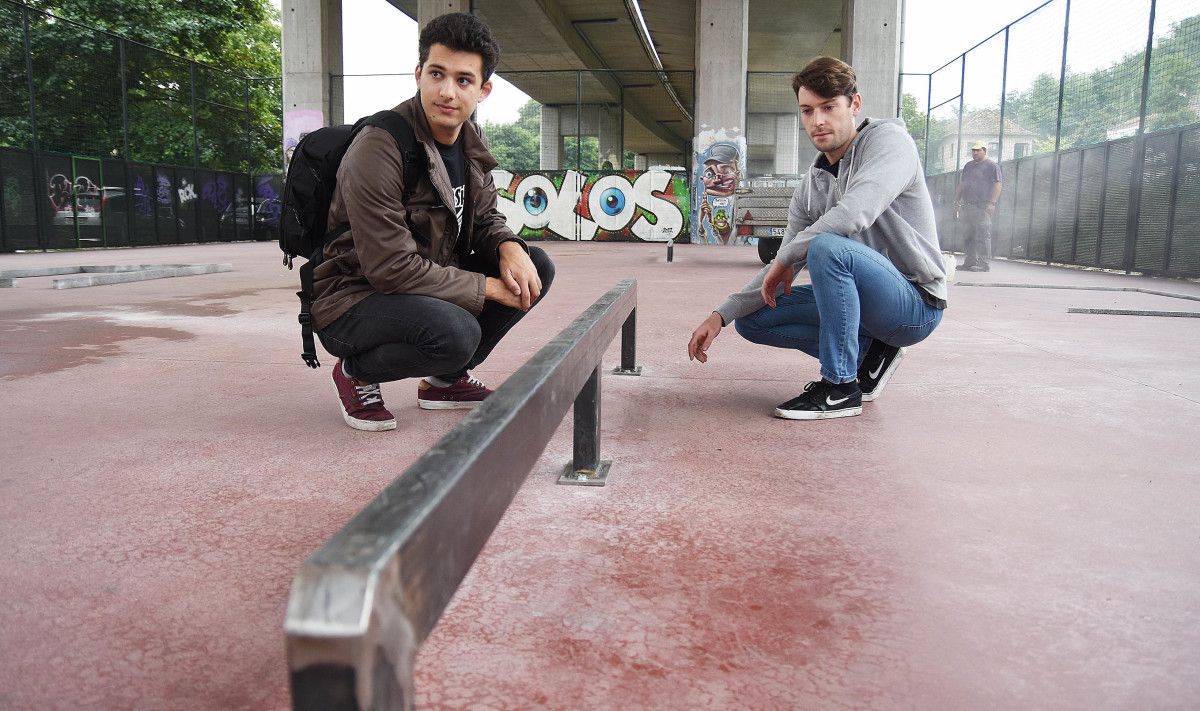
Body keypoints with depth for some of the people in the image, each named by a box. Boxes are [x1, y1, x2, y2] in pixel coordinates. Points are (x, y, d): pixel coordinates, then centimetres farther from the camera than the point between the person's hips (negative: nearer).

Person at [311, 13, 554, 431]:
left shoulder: (470, 143, 2)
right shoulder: (377, 149, -24)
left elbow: (486, 218, 12)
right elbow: (391, 268, -27)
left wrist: (509, 247, -13)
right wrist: (487, 287, -22)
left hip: (431, 285, 8)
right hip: (354, 299, -8)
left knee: (536, 268, -2)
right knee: (456, 332, -37)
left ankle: (445, 378, 10)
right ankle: (356, 372, -2)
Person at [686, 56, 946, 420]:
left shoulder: (888, 139, -11)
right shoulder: (811, 186, 8)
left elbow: (854, 214, -30)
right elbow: (782, 268, 7)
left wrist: (786, 257, -15)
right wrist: (721, 315, -4)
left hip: (915, 302, -7)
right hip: (863, 301, 7)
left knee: (827, 246, -34)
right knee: (751, 318, 2)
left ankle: (840, 387, -20)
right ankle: (866, 351, 4)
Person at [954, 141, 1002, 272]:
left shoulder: (992, 165, 0)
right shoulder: (968, 166, 22)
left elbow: (997, 185, -7)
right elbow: (961, 185, 26)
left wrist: (992, 203, -17)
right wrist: (957, 200, 17)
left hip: (983, 207, -7)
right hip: (967, 206, 7)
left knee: (983, 235, -11)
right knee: (969, 236, 8)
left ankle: (983, 263, -12)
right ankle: (970, 262, 13)